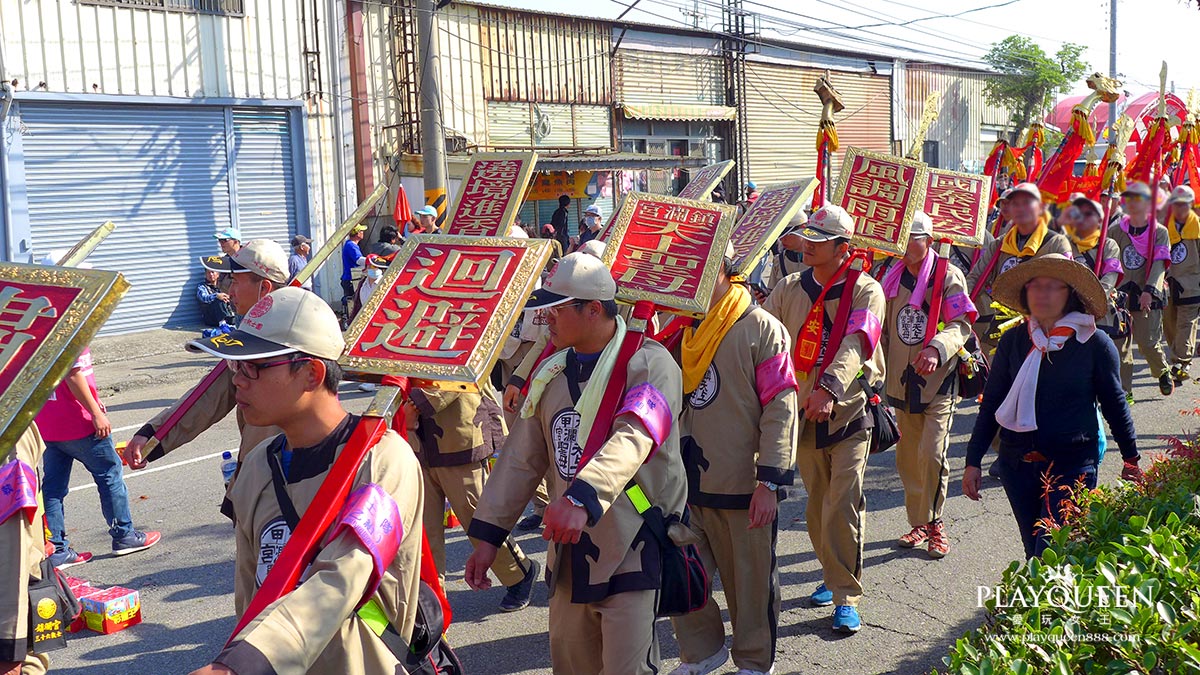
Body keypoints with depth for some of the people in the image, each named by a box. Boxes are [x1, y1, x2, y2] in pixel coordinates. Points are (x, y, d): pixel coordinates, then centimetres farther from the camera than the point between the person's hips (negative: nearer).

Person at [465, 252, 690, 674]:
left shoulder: (649, 364, -12)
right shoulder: (552, 373, 10)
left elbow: (633, 438, -30)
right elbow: (521, 458, 12)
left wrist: (581, 498, -45)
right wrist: (487, 535, 9)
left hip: (634, 548, -6)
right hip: (570, 550, 7)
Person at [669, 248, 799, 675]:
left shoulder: (760, 328, -8)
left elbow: (781, 408, -11)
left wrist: (770, 482, -15)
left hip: (743, 486, -5)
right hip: (686, 481, 5)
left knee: (749, 580, 9)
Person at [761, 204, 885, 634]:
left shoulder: (865, 290, -7)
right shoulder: (789, 290, 7)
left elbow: (858, 341, -23)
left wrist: (830, 386, -39)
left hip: (849, 411, -4)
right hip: (803, 412, 4)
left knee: (843, 508, -8)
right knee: (817, 505, 14)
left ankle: (847, 597, 3)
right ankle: (833, 576, 34)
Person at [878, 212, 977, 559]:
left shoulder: (948, 275, -5)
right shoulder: (893, 278, 10)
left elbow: (961, 324, -12)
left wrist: (937, 348, -29)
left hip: (939, 380, -5)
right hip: (903, 380, 5)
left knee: (932, 454, -13)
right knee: (908, 458, 9)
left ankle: (934, 522, 5)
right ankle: (919, 524, 23)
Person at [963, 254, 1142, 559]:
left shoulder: (1094, 343, -4)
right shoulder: (1013, 341, 3)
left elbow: (1114, 404, 7)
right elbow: (990, 404, 8)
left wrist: (1131, 460, 14)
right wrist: (973, 461, 6)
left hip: (1073, 465, -3)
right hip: (1017, 465, 3)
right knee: (1034, 555, 12)